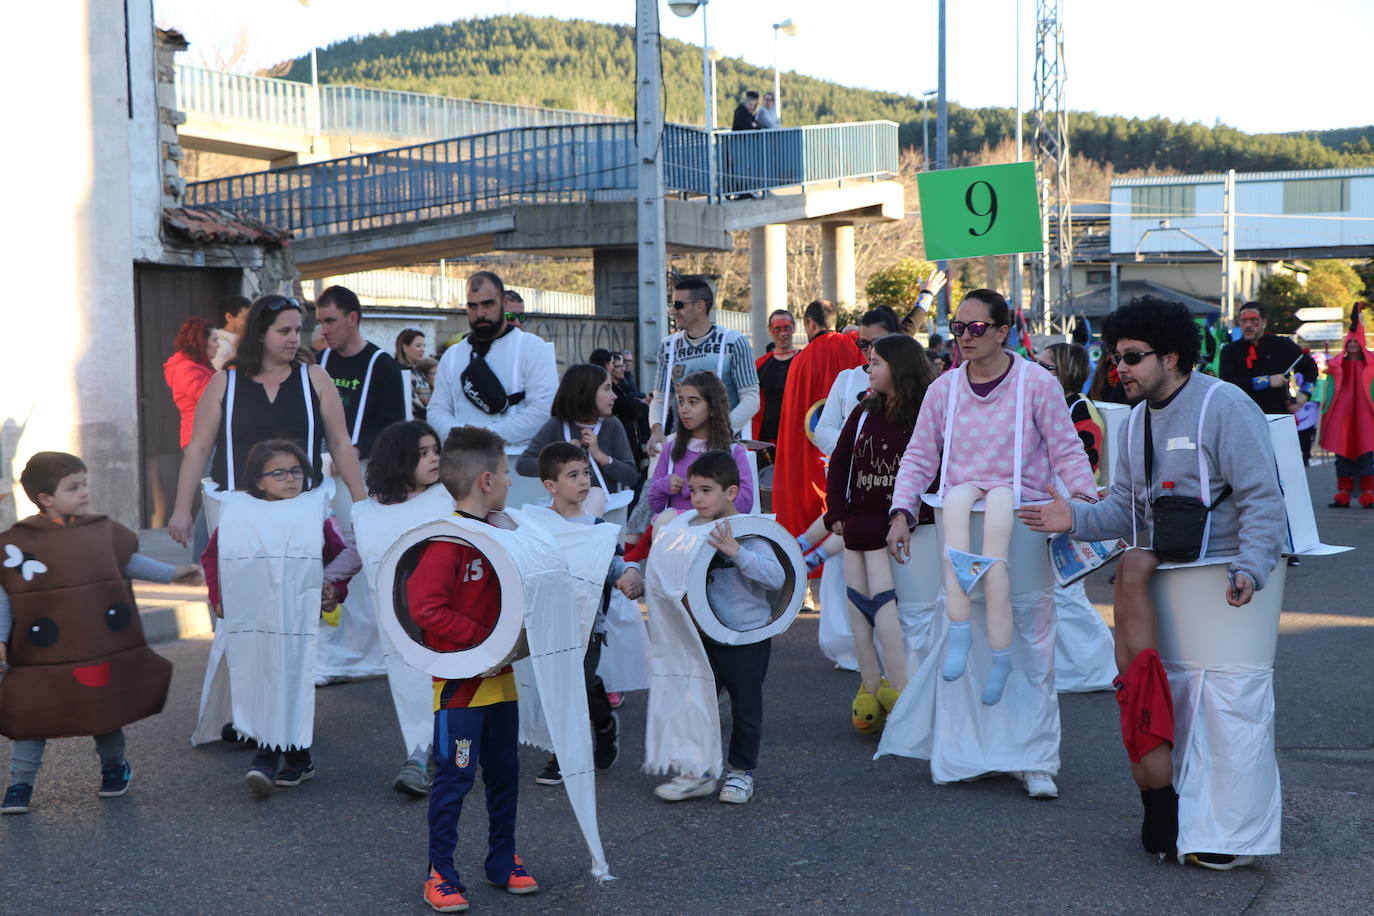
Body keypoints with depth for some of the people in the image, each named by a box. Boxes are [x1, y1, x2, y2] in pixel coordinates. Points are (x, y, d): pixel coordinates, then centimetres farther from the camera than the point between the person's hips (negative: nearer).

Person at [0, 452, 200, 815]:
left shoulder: (104, 531, 1)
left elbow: (129, 562, 17)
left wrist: (173, 573, 16)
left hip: (104, 652, 3)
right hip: (42, 660, -3)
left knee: (106, 710, 14)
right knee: (32, 717, 3)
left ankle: (115, 765, 37)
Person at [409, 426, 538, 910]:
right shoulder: (446, 541, -18)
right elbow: (426, 608, -25)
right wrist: (484, 639, -23)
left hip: (499, 678, 8)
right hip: (459, 682, -8)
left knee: (504, 771, 15)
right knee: (454, 778, -1)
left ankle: (503, 862, 28)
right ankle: (440, 874, 10)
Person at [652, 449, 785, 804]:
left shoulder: (746, 532, -15)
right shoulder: (691, 530, 3)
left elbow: (776, 576, -27)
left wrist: (736, 551, -35)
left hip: (747, 638, -5)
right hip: (706, 637, 6)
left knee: (745, 706, 9)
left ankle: (741, 771, 23)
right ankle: (699, 772, 18)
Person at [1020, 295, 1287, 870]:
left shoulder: (1224, 407, -8)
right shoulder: (1137, 422, 16)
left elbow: (1264, 499, -15)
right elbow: (1124, 509, 12)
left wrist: (1251, 567, -29)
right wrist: (1078, 519, -7)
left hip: (1217, 570, -7)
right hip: (1159, 565, 7)